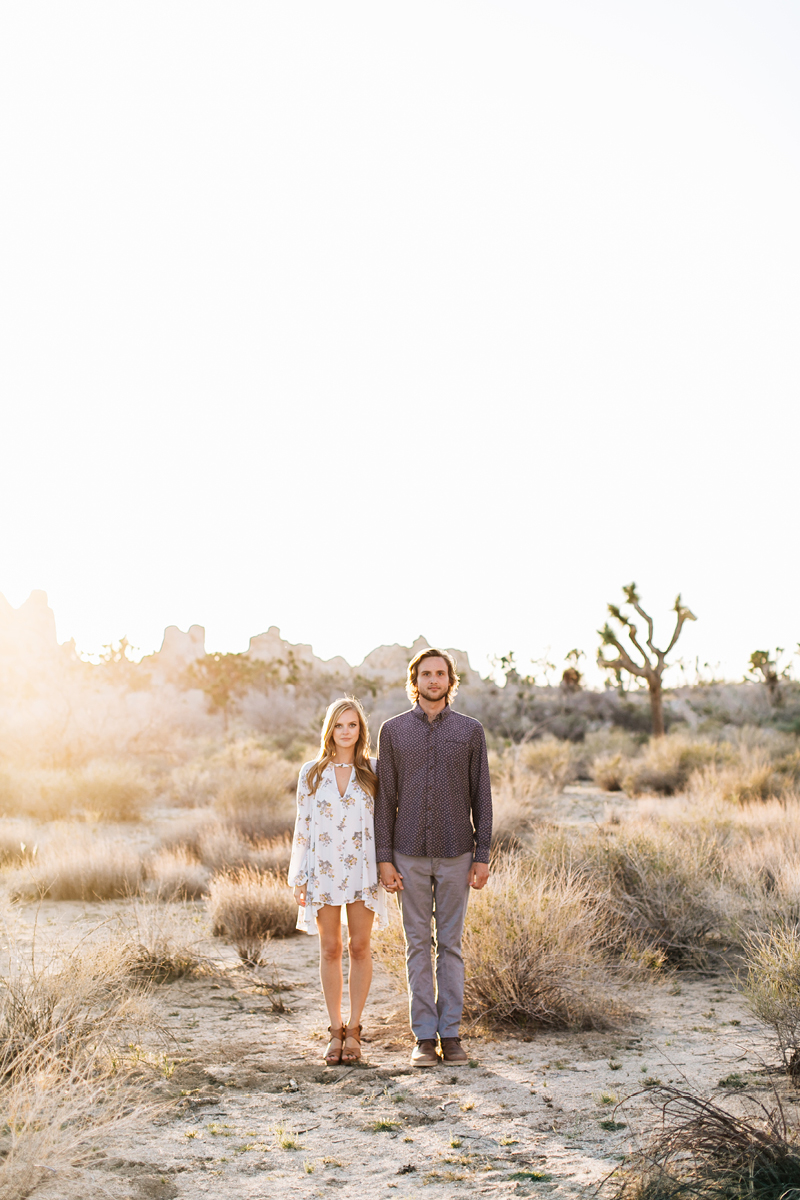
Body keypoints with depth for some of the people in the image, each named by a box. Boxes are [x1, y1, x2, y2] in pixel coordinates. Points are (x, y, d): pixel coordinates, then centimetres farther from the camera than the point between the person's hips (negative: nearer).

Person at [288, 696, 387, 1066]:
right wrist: (299, 878, 2)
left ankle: (353, 1030, 11)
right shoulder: (311, 773, 4)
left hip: (362, 869, 0)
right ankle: (335, 1031, 13)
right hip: (323, 870, 1)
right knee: (330, 949, 4)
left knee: (359, 947, 2)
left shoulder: (373, 771, 3)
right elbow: (302, 826, 6)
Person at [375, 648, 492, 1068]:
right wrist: (384, 858, -3)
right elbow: (385, 798, 2)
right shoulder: (393, 730, 2)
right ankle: (424, 1037, 10)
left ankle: (451, 1034, 12)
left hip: (455, 854, 0)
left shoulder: (470, 730, 2)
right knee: (417, 945, 4)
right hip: (410, 855, 0)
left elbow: (481, 797, 3)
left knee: (451, 944, 5)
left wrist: (482, 856, -3)